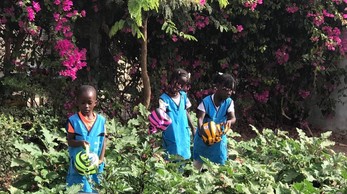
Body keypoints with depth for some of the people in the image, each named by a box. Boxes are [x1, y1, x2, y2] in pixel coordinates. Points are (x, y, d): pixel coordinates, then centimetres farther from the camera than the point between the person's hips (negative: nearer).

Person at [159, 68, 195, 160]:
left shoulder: (183, 95, 4)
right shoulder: (164, 98, -13)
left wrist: (193, 129, 21)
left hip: (184, 135, 6)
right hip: (172, 138, -5)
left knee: (184, 158, 12)